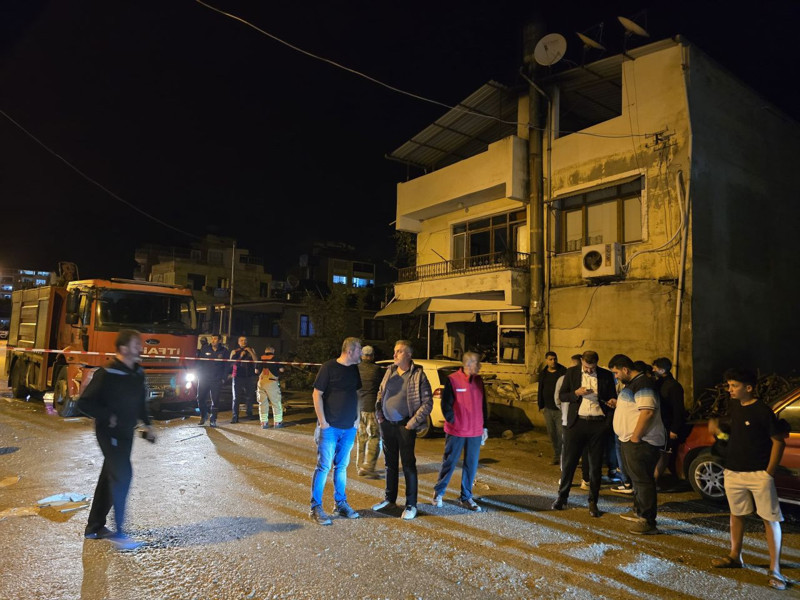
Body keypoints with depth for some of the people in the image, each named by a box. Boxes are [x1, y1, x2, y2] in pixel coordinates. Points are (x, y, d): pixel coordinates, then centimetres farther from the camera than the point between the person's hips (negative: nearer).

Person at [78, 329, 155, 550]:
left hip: (126, 432, 8)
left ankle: (95, 527, 30)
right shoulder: (107, 374, -18)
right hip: (109, 432, -8)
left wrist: (147, 424, 13)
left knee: (110, 476, 16)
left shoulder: (138, 373, 4)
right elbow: (84, 403, -17)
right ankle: (118, 532, -2)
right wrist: (108, 417, -19)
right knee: (122, 475, -12)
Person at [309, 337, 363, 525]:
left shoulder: (355, 370, 9)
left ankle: (341, 504, 25)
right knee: (323, 466, -2)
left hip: (349, 428, 6)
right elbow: (317, 394, -9)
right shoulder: (329, 367, -10)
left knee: (341, 466, 14)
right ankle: (315, 508, 8)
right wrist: (322, 421, -12)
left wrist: (357, 419, 10)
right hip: (330, 427, -6)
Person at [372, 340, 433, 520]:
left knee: (408, 465, 1)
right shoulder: (390, 371, 6)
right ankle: (390, 498, 31)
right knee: (390, 463, 17)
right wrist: (378, 412, 7)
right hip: (387, 424, 6)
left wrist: (413, 422, -14)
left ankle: (411, 504, 12)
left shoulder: (418, 375, -11)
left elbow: (427, 402, -11)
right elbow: (380, 392, 18)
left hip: (404, 426, -6)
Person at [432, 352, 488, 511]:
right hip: (456, 432, -5)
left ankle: (466, 497, 22)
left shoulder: (479, 381, 7)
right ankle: (438, 492, 24)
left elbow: (483, 405, 13)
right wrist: (453, 422, -6)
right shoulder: (452, 380, -10)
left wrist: (484, 427, 12)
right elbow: (446, 404, -7)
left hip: (475, 432, 5)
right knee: (449, 463, 6)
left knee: (471, 465, 8)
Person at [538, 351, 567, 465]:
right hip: (548, 409, 5)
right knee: (552, 433, 10)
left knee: (561, 432, -9)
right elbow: (540, 390, 16)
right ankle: (556, 456, 22)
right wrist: (541, 406, 12)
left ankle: (563, 457, -1)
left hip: (560, 408, -5)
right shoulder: (543, 373, 10)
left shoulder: (563, 372, -5)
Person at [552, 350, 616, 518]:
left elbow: (612, 397, 12)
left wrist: (611, 402, -11)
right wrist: (576, 393, -14)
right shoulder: (571, 372, 2)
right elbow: (561, 396, 4)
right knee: (569, 462, 4)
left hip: (598, 424, 1)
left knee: (596, 465, 9)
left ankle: (593, 502, 22)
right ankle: (562, 496, 21)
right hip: (577, 422, 0)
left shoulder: (606, 375, 4)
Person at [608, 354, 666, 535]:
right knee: (636, 478, 21)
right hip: (630, 440, 11)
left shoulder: (643, 384, -18)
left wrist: (635, 436, -23)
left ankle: (649, 522, 2)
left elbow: (648, 411, -27)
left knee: (643, 480, -5)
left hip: (641, 442, -11)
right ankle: (639, 512, 35)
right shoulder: (632, 383, 17)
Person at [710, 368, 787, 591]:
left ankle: (775, 570, 7)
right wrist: (716, 427, 3)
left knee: (770, 519, 1)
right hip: (733, 472, 7)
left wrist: (769, 472, -13)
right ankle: (735, 557, 29)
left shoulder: (763, 411, -14)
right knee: (736, 515, 16)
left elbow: (778, 441, -11)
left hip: (758, 474, -7)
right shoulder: (733, 406, 5)